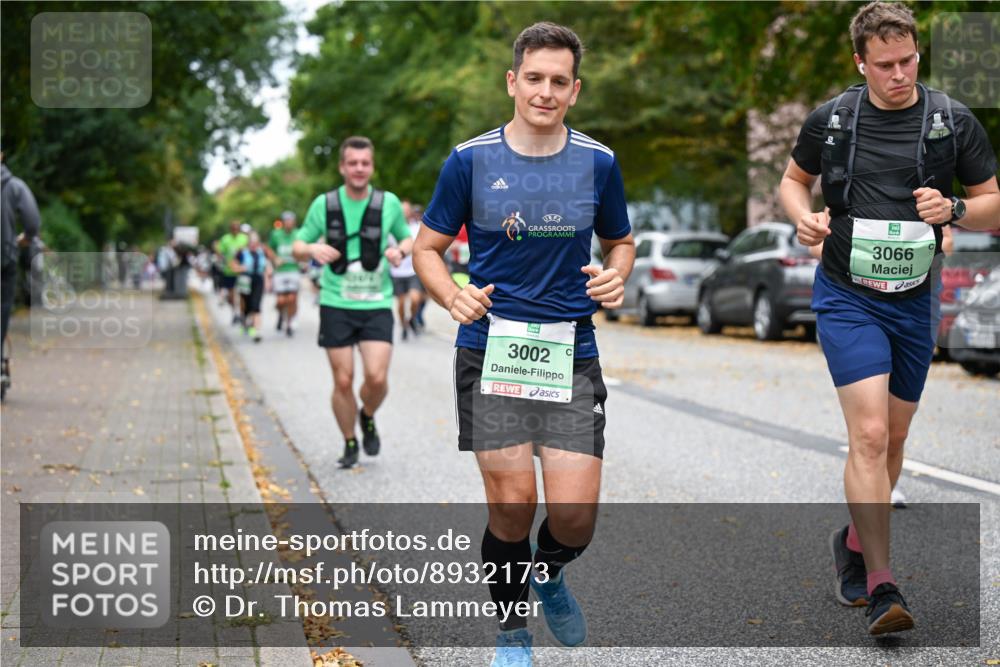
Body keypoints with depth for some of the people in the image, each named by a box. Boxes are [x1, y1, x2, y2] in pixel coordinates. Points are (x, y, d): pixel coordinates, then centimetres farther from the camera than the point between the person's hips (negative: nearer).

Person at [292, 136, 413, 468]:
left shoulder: (389, 203, 1)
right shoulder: (324, 204, -1)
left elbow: (407, 238, 17)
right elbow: (297, 248, 6)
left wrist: (400, 251, -7)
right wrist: (312, 249, -17)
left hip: (377, 306, 0)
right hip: (336, 305, 0)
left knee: (377, 376, -12)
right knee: (343, 381, 1)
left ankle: (368, 417, 20)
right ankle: (350, 444, 22)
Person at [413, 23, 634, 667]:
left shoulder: (598, 162, 5)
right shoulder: (471, 160, 0)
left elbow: (621, 240, 19)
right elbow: (428, 247, 8)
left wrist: (615, 277, -3)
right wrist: (453, 296, -12)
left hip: (572, 355, 1)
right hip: (491, 350, -1)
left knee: (575, 516, -6)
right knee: (512, 502, -4)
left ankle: (548, 575, 31)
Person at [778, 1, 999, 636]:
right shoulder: (831, 119, -3)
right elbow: (795, 179, 15)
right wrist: (804, 216, -6)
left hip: (915, 300, 2)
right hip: (848, 298, -2)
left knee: (894, 436, 14)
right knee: (869, 434, -15)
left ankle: (856, 540, 38)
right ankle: (881, 585, -13)